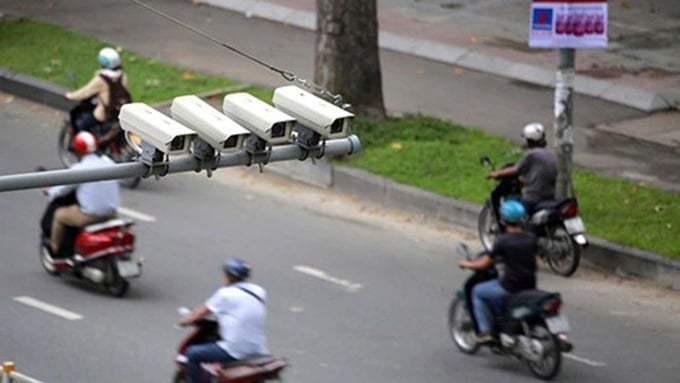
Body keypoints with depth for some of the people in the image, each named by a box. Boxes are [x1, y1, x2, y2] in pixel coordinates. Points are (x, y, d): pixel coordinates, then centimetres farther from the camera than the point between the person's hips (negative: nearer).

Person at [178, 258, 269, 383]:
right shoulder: (259, 291, 8)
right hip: (258, 349, 7)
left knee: (193, 354, 7)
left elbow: (202, 312, 5)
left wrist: (186, 320, 24)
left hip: (236, 351, -7)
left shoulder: (226, 294, -7)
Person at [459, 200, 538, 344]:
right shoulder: (531, 238, 0)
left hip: (509, 288, -6)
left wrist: (466, 264, 12)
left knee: (477, 292, 14)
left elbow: (483, 264, -8)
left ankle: (485, 331, 8)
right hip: (529, 287, 6)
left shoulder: (503, 241, -15)